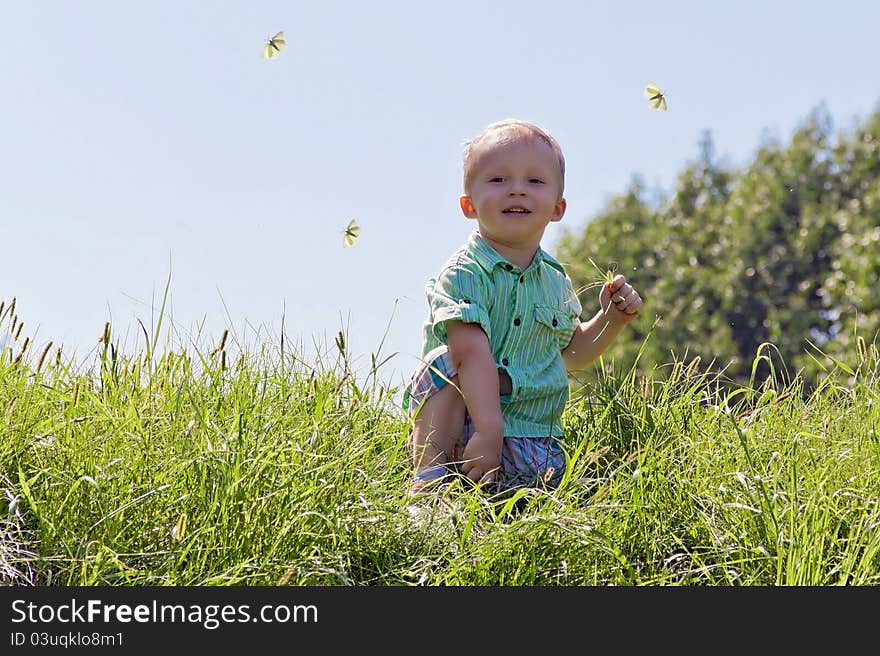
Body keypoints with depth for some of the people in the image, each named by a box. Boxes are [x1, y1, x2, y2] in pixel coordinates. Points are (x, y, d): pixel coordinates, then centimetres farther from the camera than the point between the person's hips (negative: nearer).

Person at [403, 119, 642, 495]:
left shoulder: (555, 281, 11)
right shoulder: (464, 273, -12)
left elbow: (569, 353, 28)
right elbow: (474, 354, -27)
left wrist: (612, 318, 10)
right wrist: (489, 431, -38)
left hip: (532, 446, 4)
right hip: (465, 431, -4)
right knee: (445, 362, -32)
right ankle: (430, 474, -26)